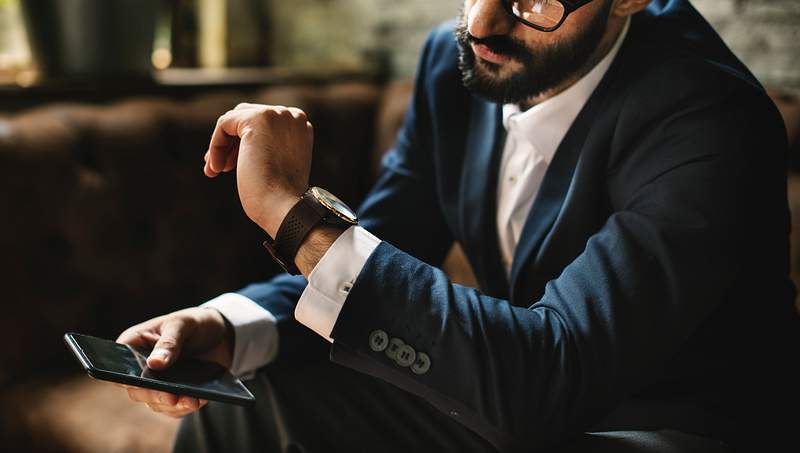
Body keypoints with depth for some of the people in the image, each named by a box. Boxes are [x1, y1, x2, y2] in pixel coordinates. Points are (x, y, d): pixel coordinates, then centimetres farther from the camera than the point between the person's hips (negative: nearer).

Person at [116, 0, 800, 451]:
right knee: (240, 394, -2)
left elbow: (546, 378, -34)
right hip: (515, 398, 6)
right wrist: (224, 327, -20)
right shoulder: (456, 58, -6)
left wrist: (298, 213, -35)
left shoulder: (712, 122, -27)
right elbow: (372, 254, 0)